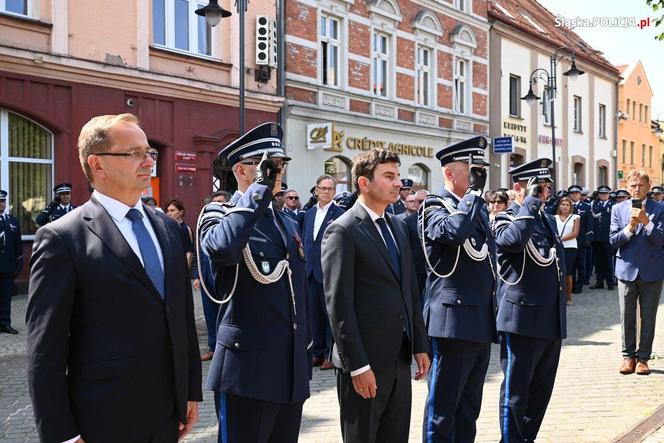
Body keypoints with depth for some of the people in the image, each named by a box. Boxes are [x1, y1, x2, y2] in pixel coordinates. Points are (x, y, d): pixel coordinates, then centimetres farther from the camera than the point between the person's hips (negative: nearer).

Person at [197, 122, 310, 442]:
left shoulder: (289, 224, 16)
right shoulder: (217, 215, -6)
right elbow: (223, 248, -32)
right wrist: (261, 187, -24)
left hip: (292, 373, 7)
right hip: (248, 372, -7)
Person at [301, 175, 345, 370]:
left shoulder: (339, 213, -7)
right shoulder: (309, 213, 14)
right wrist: (306, 264, 11)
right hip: (312, 271, 6)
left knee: (331, 314, 0)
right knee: (315, 314, 12)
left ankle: (331, 355, 9)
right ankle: (318, 352, 21)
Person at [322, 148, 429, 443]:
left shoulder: (398, 226, 12)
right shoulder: (342, 231, -12)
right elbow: (339, 305, -16)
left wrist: (420, 345, 11)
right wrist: (357, 365, -18)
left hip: (400, 358, 7)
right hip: (365, 362, -7)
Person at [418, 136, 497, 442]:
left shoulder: (479, 208, 17)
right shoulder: (435, 208, -8)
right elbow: (454, 230, -33)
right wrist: (474, 190, -20)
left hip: (482, 323, 8)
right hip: (453, 321, -8)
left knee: (469, 408, 15)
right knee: (442, 407, 0)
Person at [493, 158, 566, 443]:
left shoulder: (548, 220, 17)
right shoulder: (506, 219, -7)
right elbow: (514, 239, -32)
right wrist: (531, 203, -21)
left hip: (552, 322, 8)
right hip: (523, 319, -8)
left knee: (542, 388, 15)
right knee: (516, 390, 0)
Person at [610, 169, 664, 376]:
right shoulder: (618, 209, 5)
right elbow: (613, 241, -1)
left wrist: (646, 221, -22)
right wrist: (630, 227, -17)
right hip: (627, 269, 1)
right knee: (627, 317, 6)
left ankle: (643, 358, 15)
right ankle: (628, 356, 17)